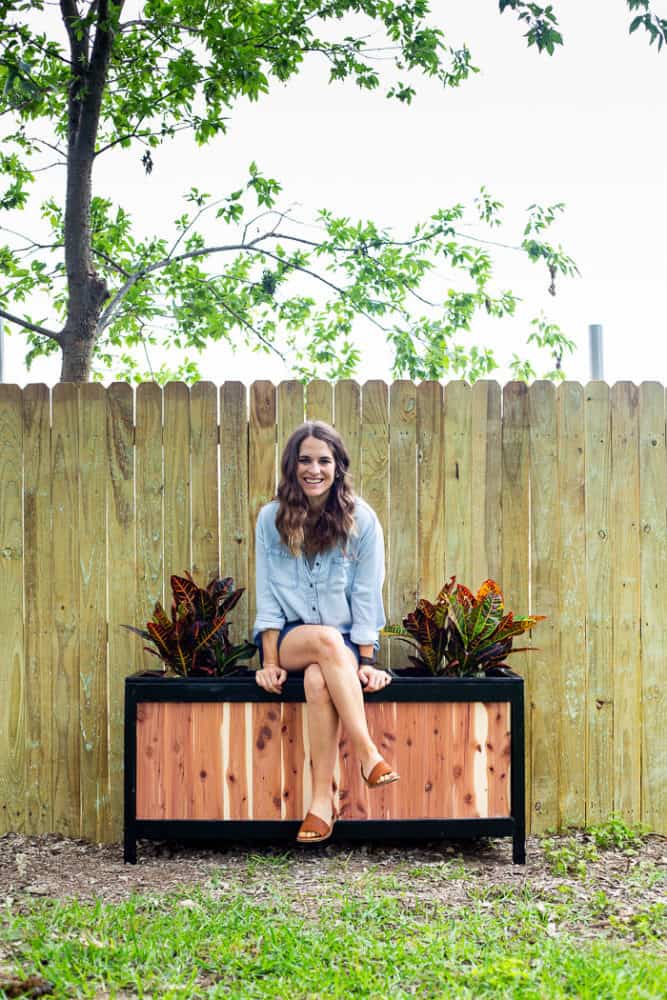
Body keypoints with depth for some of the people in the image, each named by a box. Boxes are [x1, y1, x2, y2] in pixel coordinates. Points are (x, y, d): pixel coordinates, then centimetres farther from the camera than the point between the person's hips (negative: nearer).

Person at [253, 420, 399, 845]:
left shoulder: (361, 519, 0)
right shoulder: (272, 519, 3)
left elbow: (366, 596, -2)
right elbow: (267, 594, 0)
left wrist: (365, 662, -9)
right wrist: (270, 662, -8)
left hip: (344, 644, 0)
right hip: (289, 638, 1)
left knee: (318, 680, -35)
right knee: (325, 640, -35)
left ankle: (323, 801, -34)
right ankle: (368, 754, -35)